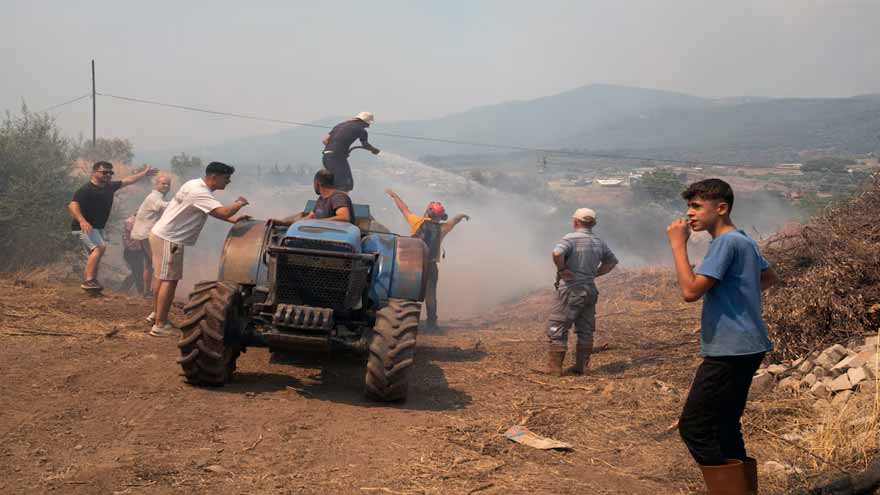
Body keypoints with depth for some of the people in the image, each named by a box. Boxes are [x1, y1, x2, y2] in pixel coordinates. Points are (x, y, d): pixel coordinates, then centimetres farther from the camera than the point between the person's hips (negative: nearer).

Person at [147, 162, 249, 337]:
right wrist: (239, 204, -13)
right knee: (170, 280, -7)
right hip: (168, 239, -10)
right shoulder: (199, 193, -25)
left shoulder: (197, 185, 8)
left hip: (162, 235, 10)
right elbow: (224, 212, -33)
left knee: (163, 278, 20)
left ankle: (156, 314, 33)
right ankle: (160, 325, -5)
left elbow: (214, 211, 21)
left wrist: (232, 219, 7)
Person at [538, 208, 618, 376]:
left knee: (556, 328, -2)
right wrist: (595, 274, 16)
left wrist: (561, 269, -15)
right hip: (590, 289, 7)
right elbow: (612, 261, 22)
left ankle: (554, 367, -3)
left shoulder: (571, 238, -13)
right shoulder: (599, 242, 10)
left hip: (571, 289, -7)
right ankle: (581, 366, 15)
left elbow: (557, 253, -31)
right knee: (585, 330, 12)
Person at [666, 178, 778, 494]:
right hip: (742, 348, 10)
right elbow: (770, 277, 33)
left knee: (694, 427, -10)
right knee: (724, 430, 14)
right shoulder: (744, 241, 16)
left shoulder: (727, 242, -15)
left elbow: (690, 291, -22)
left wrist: (678, 244, -15)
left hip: (730, 351, -10)